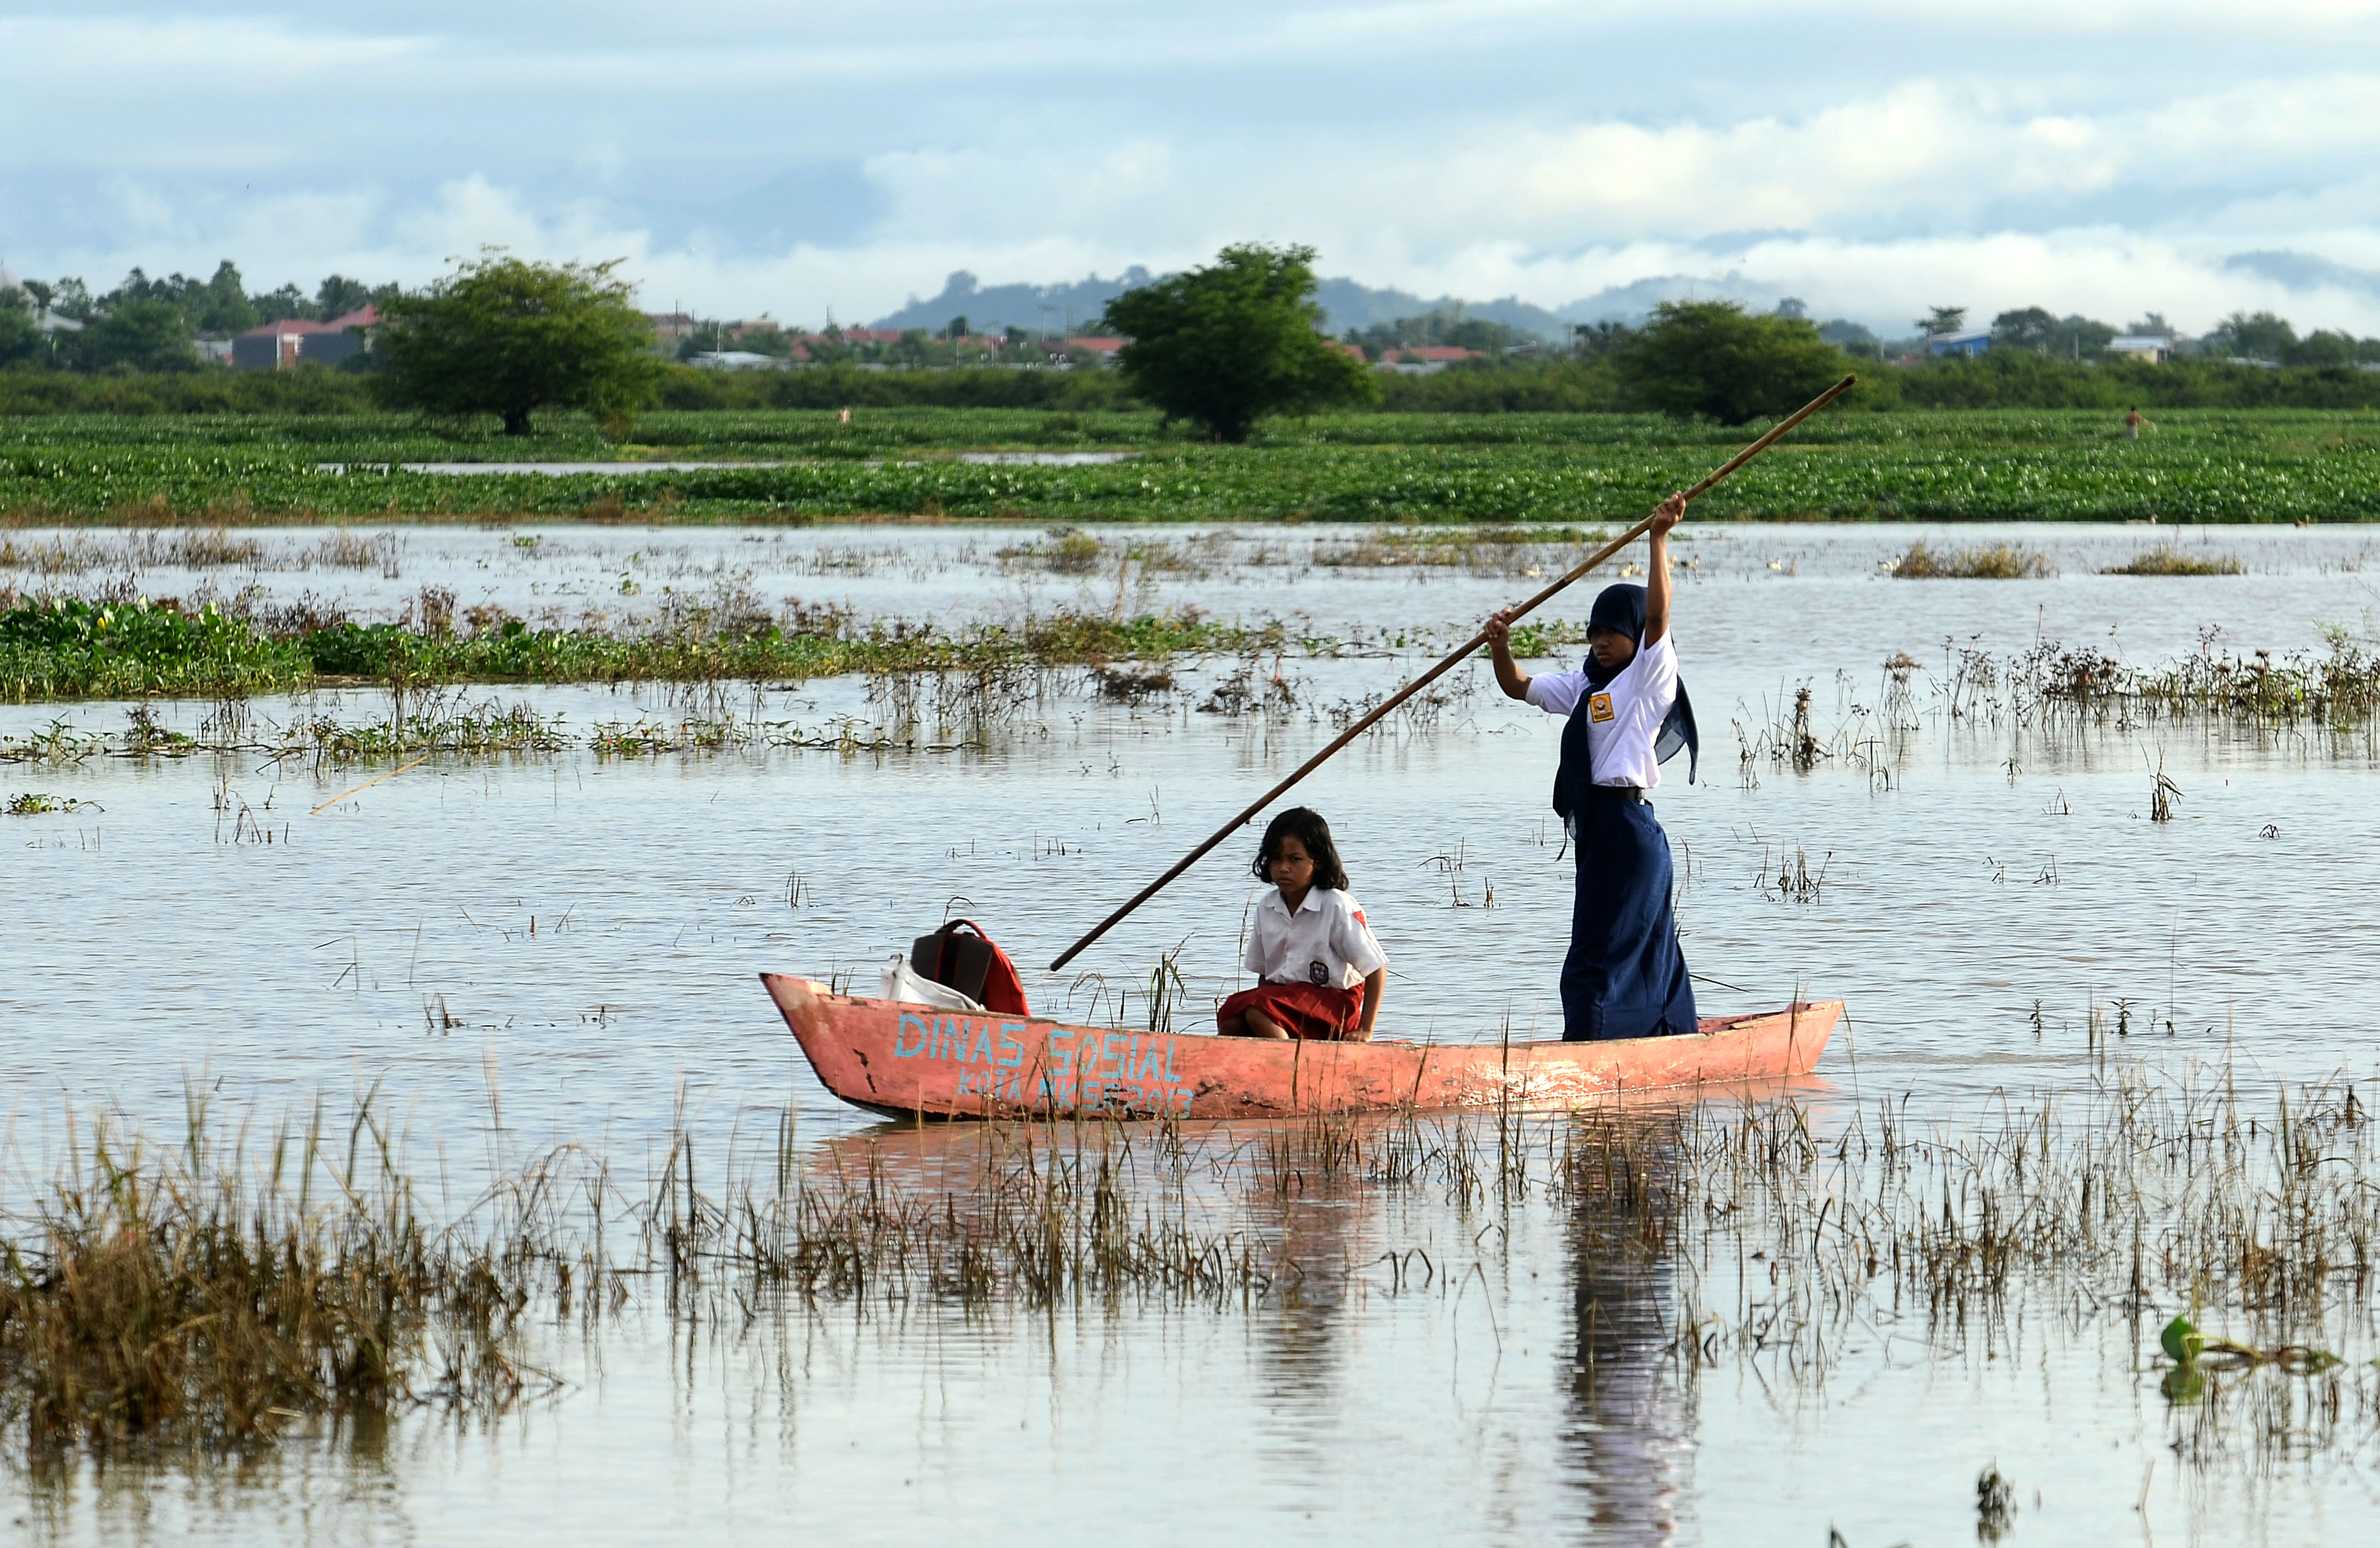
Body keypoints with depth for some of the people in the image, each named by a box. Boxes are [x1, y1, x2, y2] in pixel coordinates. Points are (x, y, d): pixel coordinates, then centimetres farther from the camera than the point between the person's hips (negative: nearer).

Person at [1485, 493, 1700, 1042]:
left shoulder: (1652, 678, -6)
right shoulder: (1586, 688, 18)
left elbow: (1657, 613, -20)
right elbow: (1518, 687, 20)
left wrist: (1659, 539, -27)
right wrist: (1501, 648, -1)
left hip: (1626, 826, -9)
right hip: (1596, 824, 9)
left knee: (1601, 945, -11)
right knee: (1647, 939, 15)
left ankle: (1585, 1042, -14)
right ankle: (1674, 1034, 22)